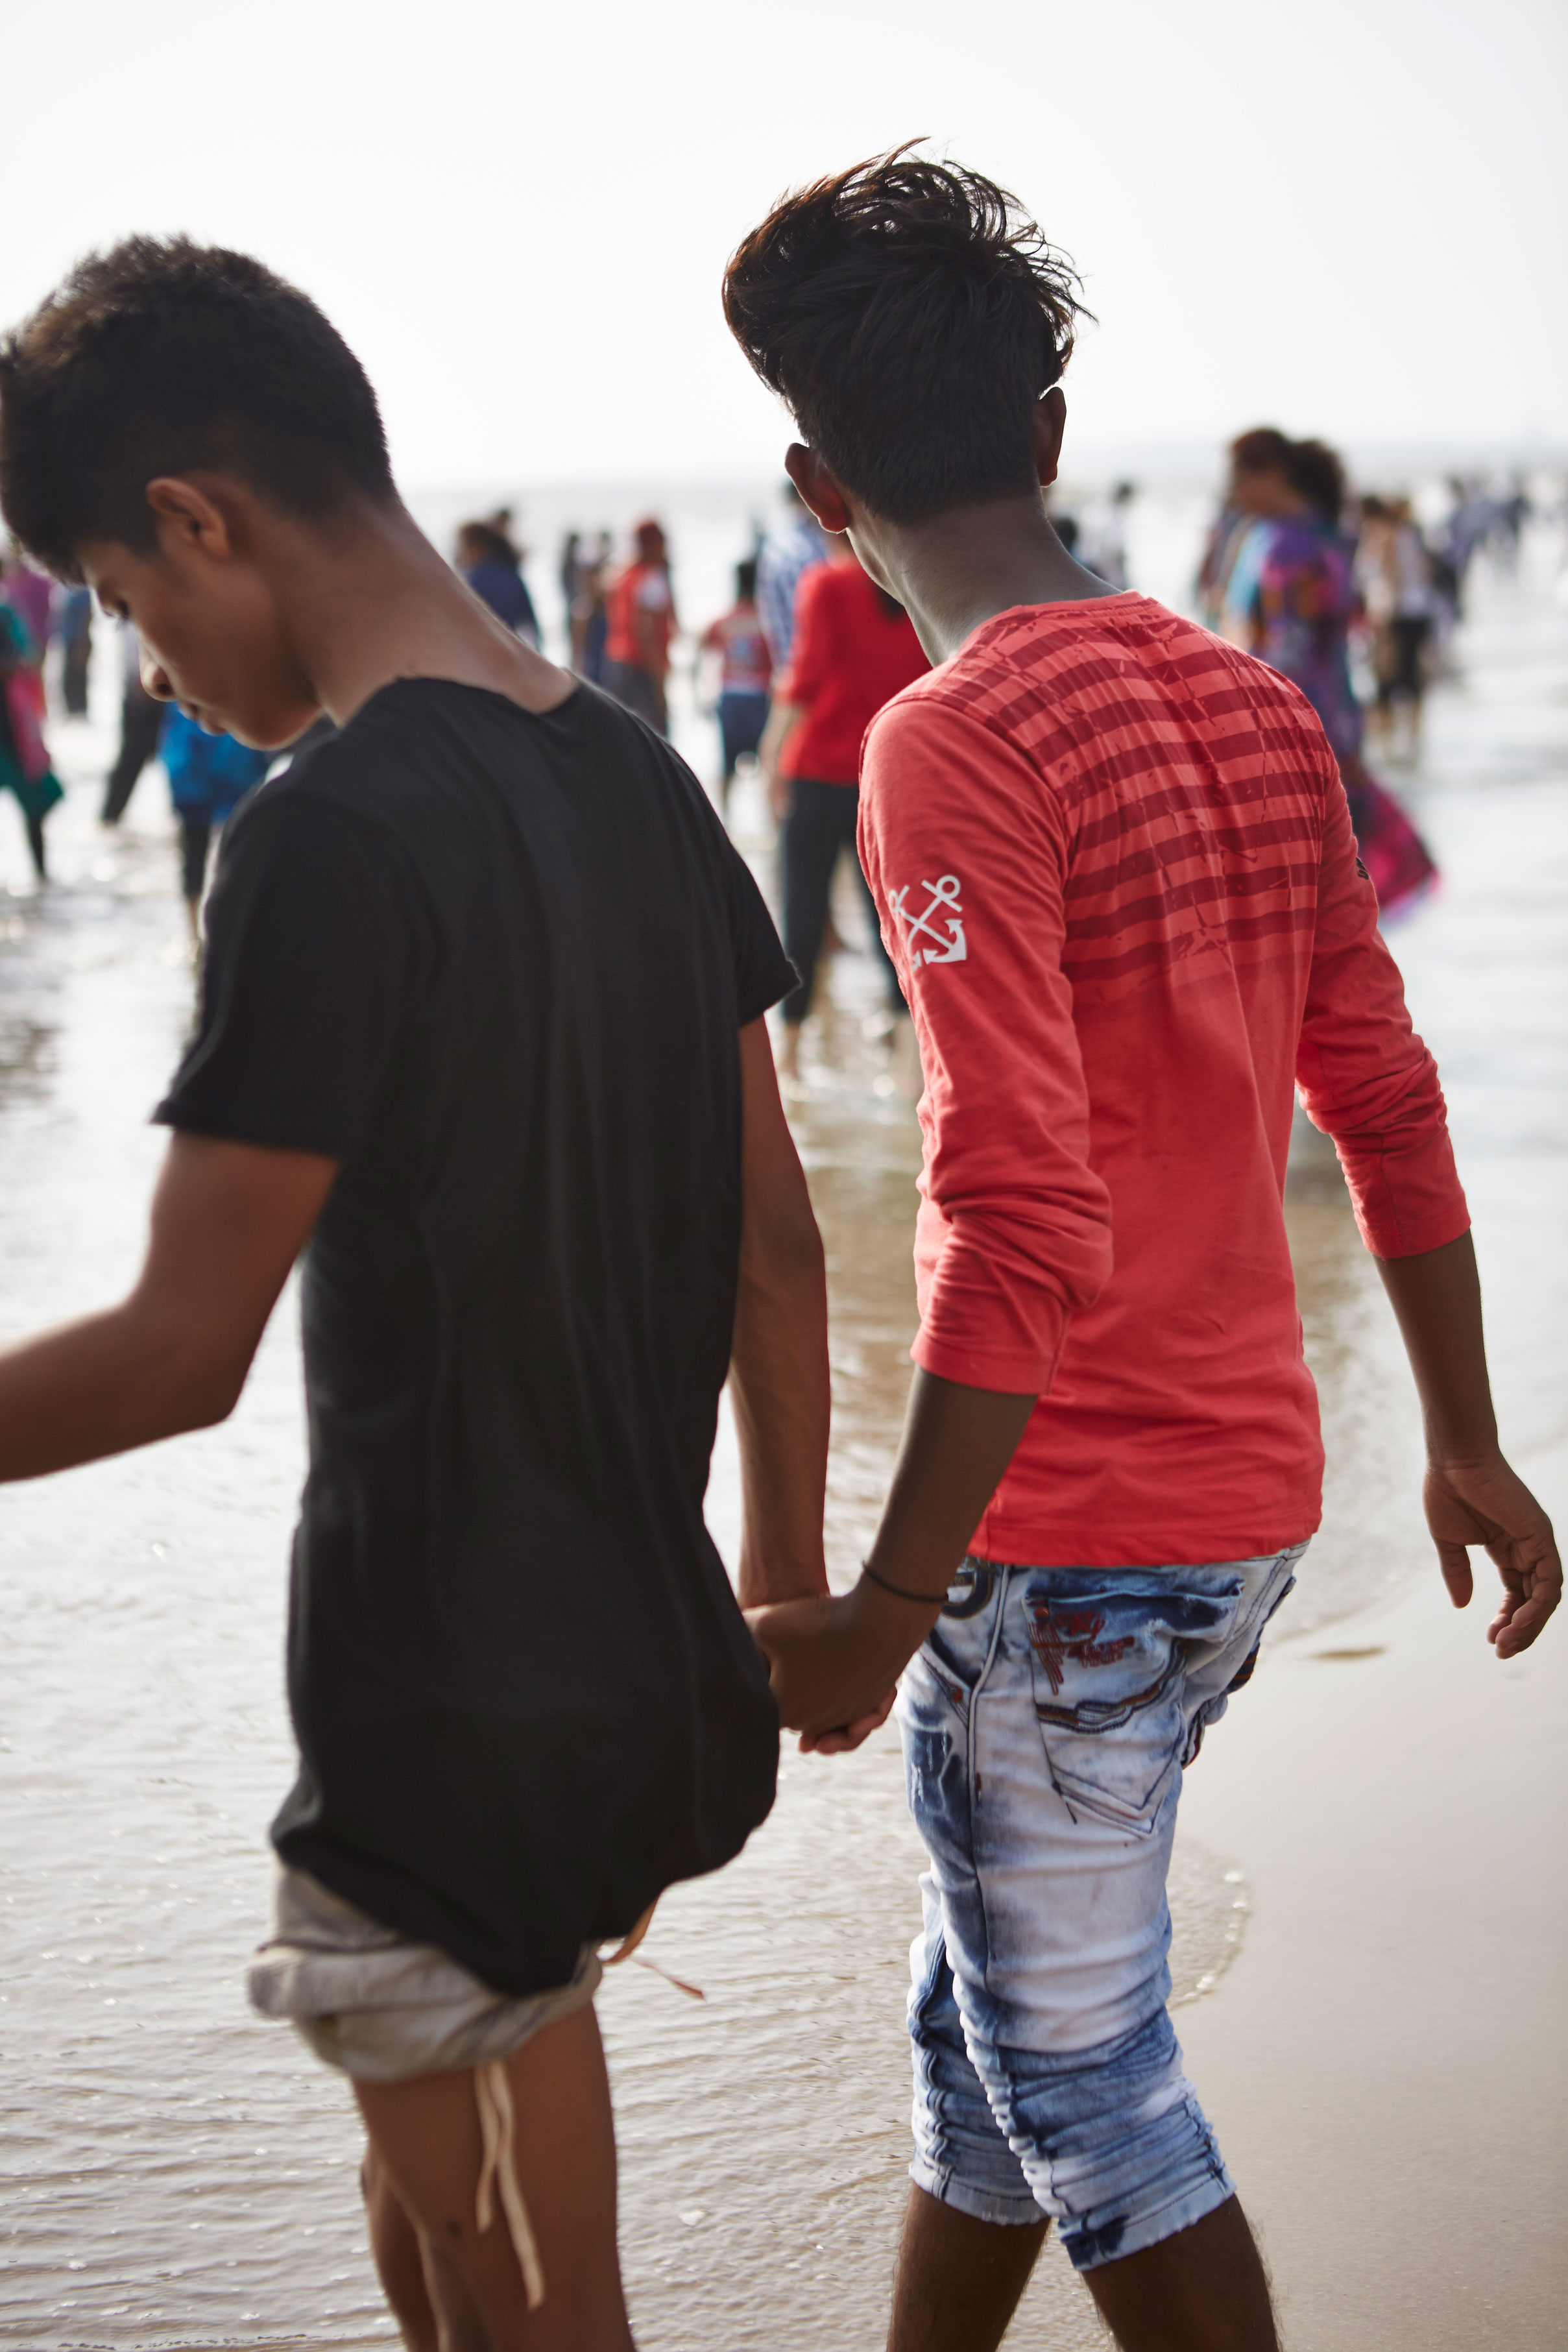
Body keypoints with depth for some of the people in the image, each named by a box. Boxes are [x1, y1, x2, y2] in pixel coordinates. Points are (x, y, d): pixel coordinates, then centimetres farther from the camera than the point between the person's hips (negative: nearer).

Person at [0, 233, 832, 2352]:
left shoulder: (335, 836, -21)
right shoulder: (639, 774, 5)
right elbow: (776, 1243, 10)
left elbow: (181, 1352, -21)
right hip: (647, 1668, 8)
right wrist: (788, 1575, 21)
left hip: (447, 1718, -8)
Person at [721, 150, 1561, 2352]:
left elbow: (1026, 1226, -25)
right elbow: (1389, 1104, 11)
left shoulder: (954, 748, -19)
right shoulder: (1255, 707, 6)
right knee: (986, 2018, 21)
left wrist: (885, 1610, -19)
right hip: (1250, 1501, 8)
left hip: (1066, 1539, -8)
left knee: (1083, 2085, 8)